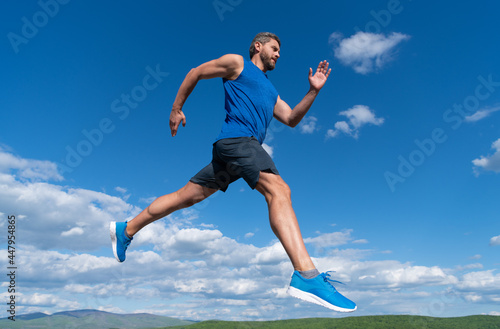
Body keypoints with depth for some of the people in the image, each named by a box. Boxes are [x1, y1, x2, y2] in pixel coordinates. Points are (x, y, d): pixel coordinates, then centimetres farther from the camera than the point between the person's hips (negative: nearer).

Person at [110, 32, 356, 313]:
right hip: (237, 138, -9)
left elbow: (291, 119, 23)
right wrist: (177, 108, 11)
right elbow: (195, 73, 14)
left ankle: (125, 230, 24)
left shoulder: (270, 91, 32)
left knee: (187, 196, 10)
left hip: (245, 146, 9)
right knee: (279, 190, -24)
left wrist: (313, 91, 14)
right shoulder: (237, 63, 11)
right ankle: (306, 276, -32)